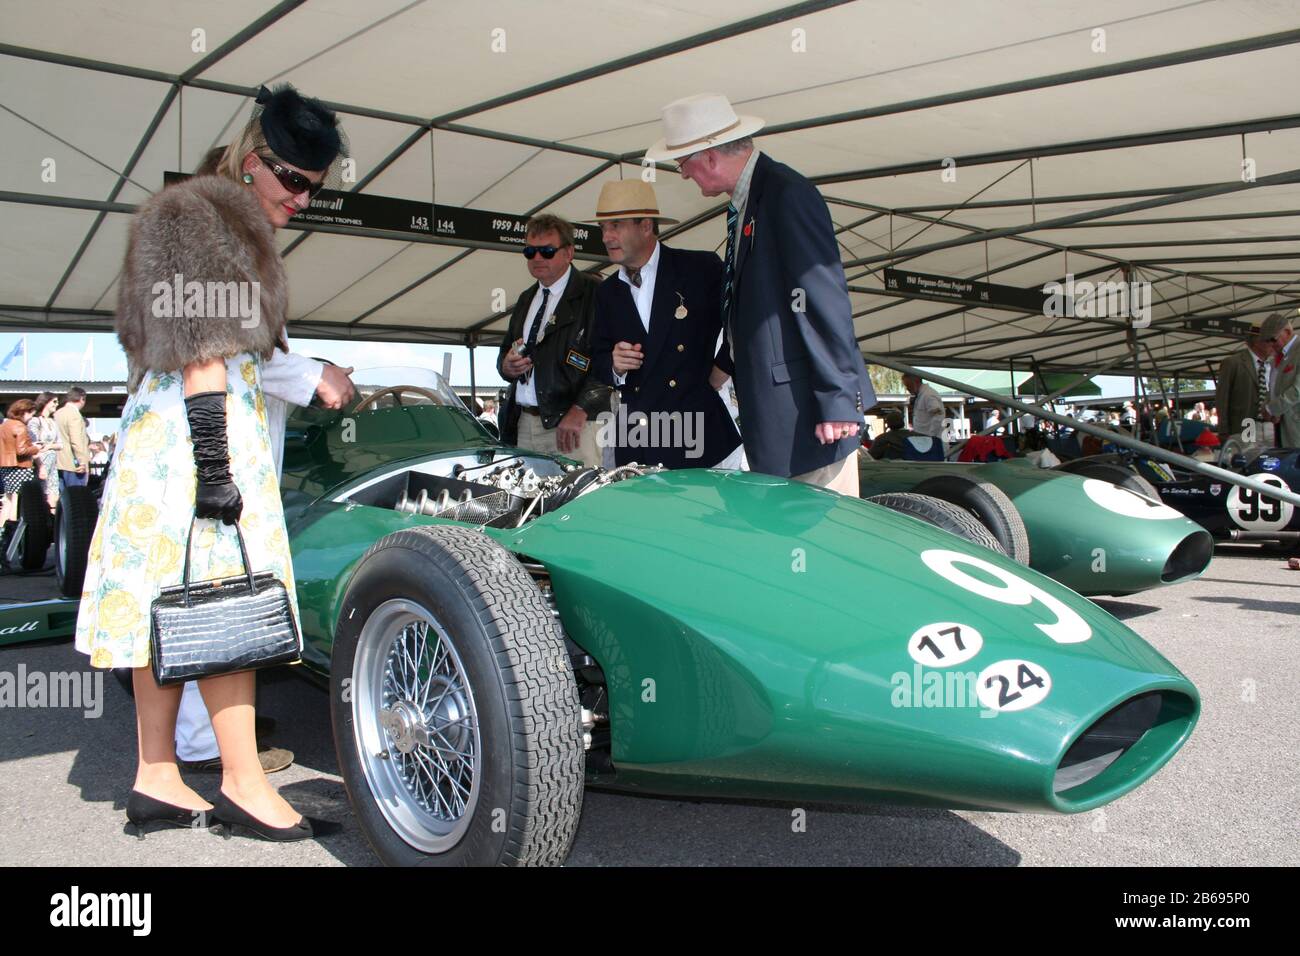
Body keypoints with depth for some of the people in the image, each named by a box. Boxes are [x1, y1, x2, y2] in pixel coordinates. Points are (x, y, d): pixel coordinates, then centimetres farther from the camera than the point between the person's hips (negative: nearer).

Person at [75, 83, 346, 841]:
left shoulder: (235, 225, 23)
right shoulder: (200, 217, -6)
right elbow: (200, 351, -16)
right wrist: (214, 459, -21)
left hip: (213, 429, 10)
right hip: (199, 432, -10)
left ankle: (158, 780, 13)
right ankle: (244, 786, -5)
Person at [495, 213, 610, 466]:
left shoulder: (594, 293, -3)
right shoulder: (526, 299, 22)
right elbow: (505, 351, 30)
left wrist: (579, 410, -20)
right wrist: (507, 365, 5)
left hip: (575, 426, -6)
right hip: (522, 424, 6)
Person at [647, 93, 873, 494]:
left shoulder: (787, 194, -14)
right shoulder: (744, 201, 16)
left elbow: (824, 299, -19)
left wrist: (837, 400, -21)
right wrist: (725, 365, 24)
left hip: (805, 404, -10)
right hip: (772, 405, 10)